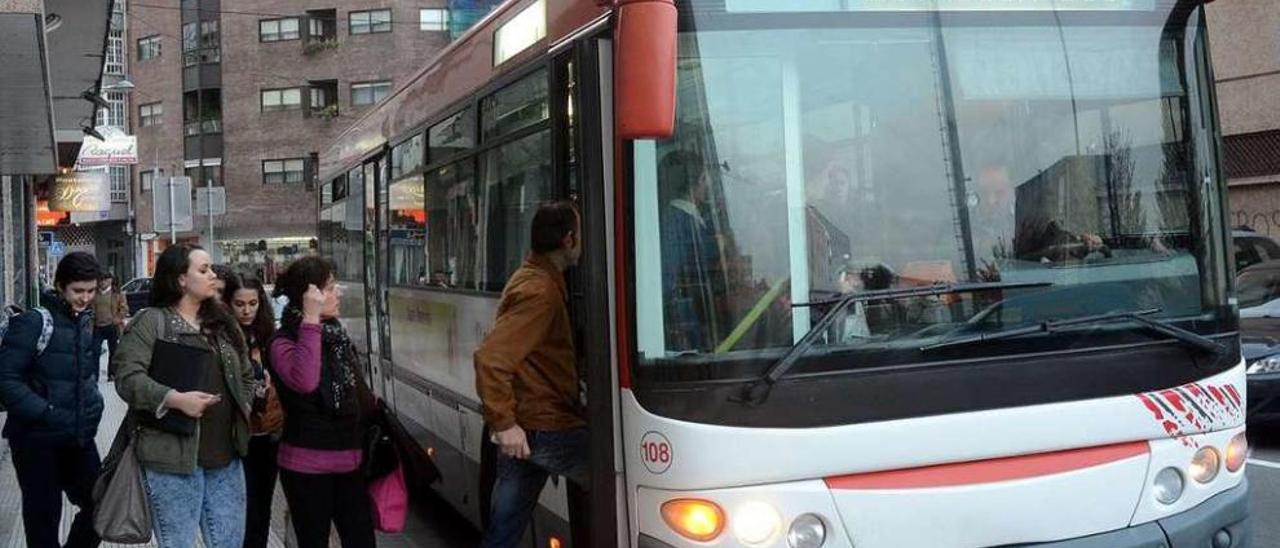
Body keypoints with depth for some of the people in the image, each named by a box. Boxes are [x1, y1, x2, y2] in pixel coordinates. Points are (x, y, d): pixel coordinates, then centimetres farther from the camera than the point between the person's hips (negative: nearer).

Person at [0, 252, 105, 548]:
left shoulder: (89, 322, 9)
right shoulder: (33, 321, -13)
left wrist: (94, 404, 7)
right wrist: (46, 413, -24)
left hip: (79, 437, 6)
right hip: (37, 439, -6)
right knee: (43, 516, 5)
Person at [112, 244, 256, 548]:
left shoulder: (223, 322, 16)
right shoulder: (151, 322, -4)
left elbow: (246, 375, 24)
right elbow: (127, 376, -14)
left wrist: (243, 410, 9)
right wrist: (175, 399, -24)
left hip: (227, 458, 6)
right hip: (174, 458, -6)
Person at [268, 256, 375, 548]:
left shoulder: (336, 333, 10)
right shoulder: (284, 342, -12)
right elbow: (304, 382, -33)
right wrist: (311, 321, -28)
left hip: (349, 460, 6)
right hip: (308, 466, -6)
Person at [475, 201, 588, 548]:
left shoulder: (529, 279, 14)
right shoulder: (540, 291, -18)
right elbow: (490, 358, -27)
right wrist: (504, 422, -24)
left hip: (523, 429, 10)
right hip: (547, 429, -10)